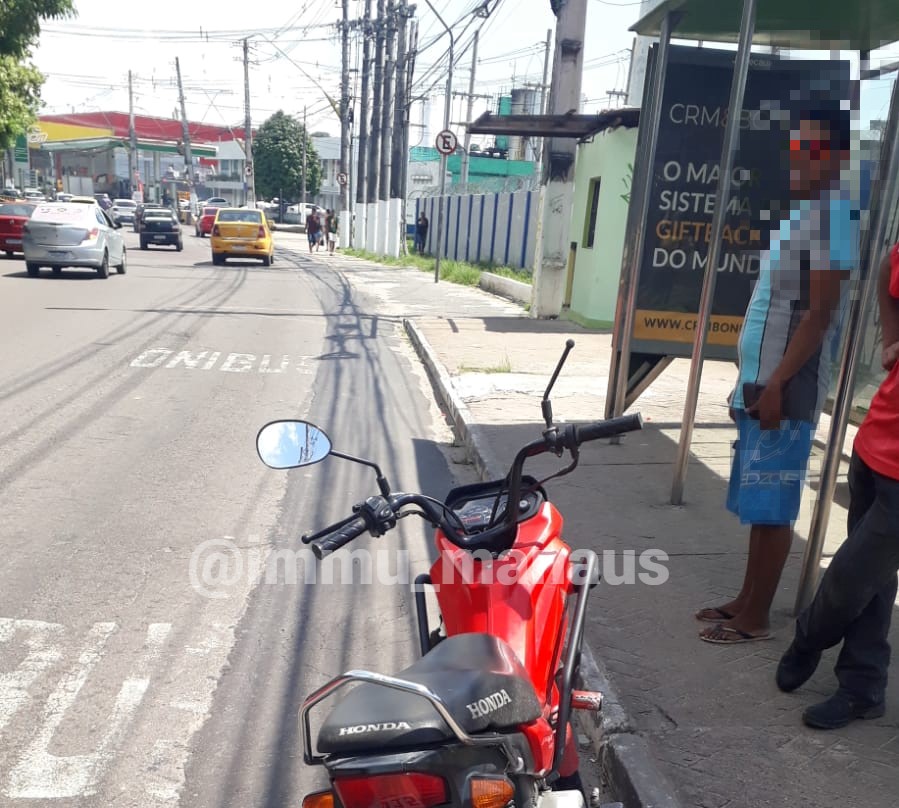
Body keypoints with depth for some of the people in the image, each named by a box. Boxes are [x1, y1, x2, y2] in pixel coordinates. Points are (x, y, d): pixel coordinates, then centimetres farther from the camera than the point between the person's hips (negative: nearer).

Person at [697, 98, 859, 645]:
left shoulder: (834, 215, -11)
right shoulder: (801, 213, 18)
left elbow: (819, 315, -18)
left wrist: (777, 384, -20)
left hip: (787, 390, -9)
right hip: (761, 383, 9)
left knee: (773, 510, -2)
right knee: (757, 506, 14)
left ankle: (756, 618, 9)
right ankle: (745, 600, 25)